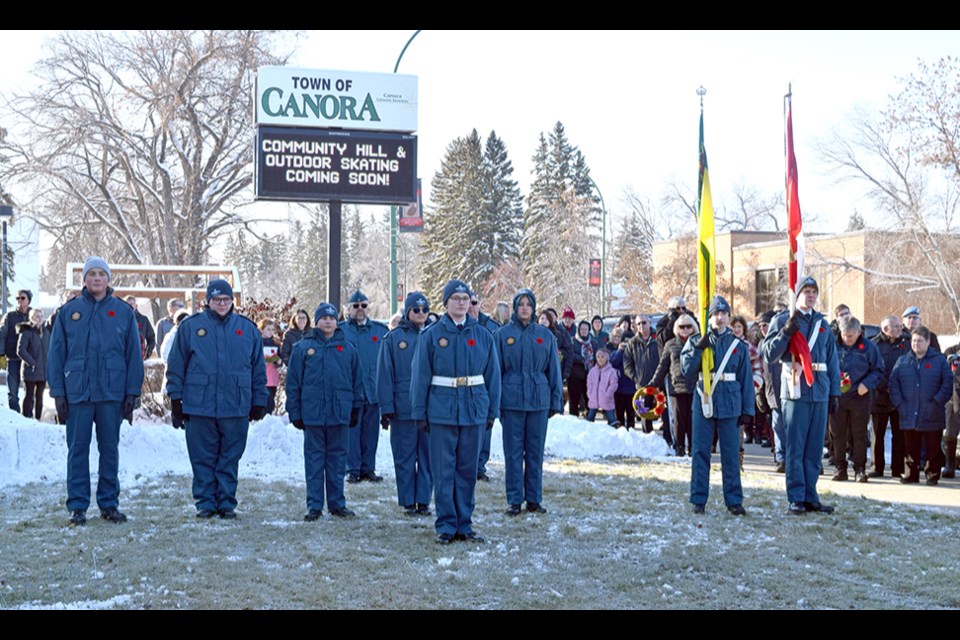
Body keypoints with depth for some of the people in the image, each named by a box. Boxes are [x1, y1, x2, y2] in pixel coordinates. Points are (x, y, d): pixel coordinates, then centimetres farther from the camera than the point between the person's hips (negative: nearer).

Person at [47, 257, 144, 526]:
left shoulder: (123, 312, 4)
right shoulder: (69, 311, 4)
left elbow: (134, 354, 5)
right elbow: (56, 353, 4)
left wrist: (132, 393, -1)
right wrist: (58, 392, -2)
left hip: (112, 392, 0)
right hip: (77, 391, 0)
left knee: (110, 448, 7)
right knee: (77, 448, 3)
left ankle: (109, 503, 16)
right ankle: (77, 506, 11)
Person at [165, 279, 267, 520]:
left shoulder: (248, 329, 9)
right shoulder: (190, 326, 4)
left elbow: (258, 370, 12)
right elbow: (176, 366, 5)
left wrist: (259, 403, 10)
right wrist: (176, 401, 2)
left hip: (236, 407, 1)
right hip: (199, 406, -1)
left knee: (230, 458, 6)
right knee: (203, 458, 4)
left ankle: (226, 502, 14)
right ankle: (205, 502, 14)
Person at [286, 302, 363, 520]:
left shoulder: (348, 348, 7)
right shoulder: (303, 347, 2)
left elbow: (357, 380, 11)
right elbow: (293, 382, 2)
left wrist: (356, 409, 8)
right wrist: (294, 412, -1)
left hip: (339, 412, 2)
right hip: (312, 412, -1)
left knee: (337, 458, 8)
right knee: (314, 458, 3)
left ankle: (337, 504, 16)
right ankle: (314, 506, 8)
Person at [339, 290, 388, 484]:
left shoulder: (381, 330, 8)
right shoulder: (339, 330, 3)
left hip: (373, 389, 2)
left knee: (371, 431, 7)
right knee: (351, 430, 0)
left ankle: (368, 468, 16)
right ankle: (353, 470, 7)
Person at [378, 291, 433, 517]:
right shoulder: (393, 338, 0)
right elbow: (385, 375, -1)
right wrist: (386, 408, -6)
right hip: (403, 409, -2)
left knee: (428, 456, 5)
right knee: (404, 457, 4)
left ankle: (424, 500, 14)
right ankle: (408, 501, 13)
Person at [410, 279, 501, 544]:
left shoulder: (482, 335, 6)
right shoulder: (431, 335, 0)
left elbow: (492, 375, 9)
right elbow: (420, 375, 0)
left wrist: (492, 410, 5)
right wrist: (420, 412, -3)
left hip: (474, 409, 2)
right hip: (442, 409, -2)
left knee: (468, 469, 9)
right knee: (443, 470, 1)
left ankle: (464, 523, 17)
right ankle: (446, 525, 9)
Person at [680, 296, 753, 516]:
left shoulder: (739, 346, 7)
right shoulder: (696, 342, 5)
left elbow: (746, 379, 8)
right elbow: (687, 370, -6)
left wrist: (747, 410, 4)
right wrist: (698, 348, -16)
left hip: (730, 405, 0)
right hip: (703, 403, 0)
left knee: (731, 454, 3)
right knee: (700, 452, 2)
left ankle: (734, 500, 11)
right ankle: (698, 499, 10)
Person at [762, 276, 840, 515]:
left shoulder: (822, 323, 16)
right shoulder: (782, 320, 2)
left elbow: (832, 360, 17)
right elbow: (769, 353, -7)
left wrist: (835, 392, 11)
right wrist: (786, 332, -19)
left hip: (820, 393, 5)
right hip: (795, 392, -5)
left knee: (815, 448, 8)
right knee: (795, 447, -4)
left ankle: (811, 497, 15)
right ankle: (796, 499, 1)